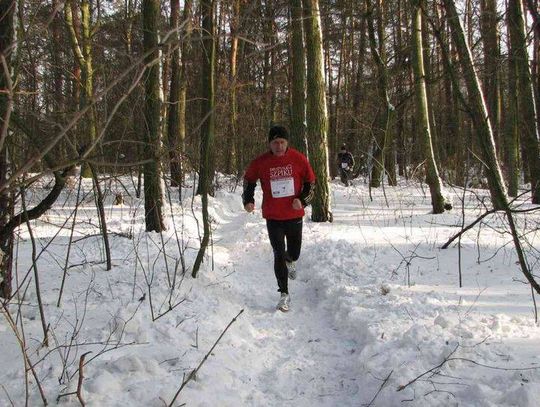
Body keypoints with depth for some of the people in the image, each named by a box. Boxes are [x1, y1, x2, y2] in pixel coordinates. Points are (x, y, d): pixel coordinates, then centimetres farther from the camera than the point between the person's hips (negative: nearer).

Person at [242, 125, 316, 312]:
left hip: (294, 214, 1)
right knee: (279, 255, -5)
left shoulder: (298, 159, -7)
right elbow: (248, 180, 10)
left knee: (293, 253, 16)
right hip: (273, 217, -1)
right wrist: (248, 200, -3)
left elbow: (310, 182, 4)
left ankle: (289, 260, 55)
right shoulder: (260, 162, -8)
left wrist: (302, 200, -11)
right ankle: (284, 294, 5)